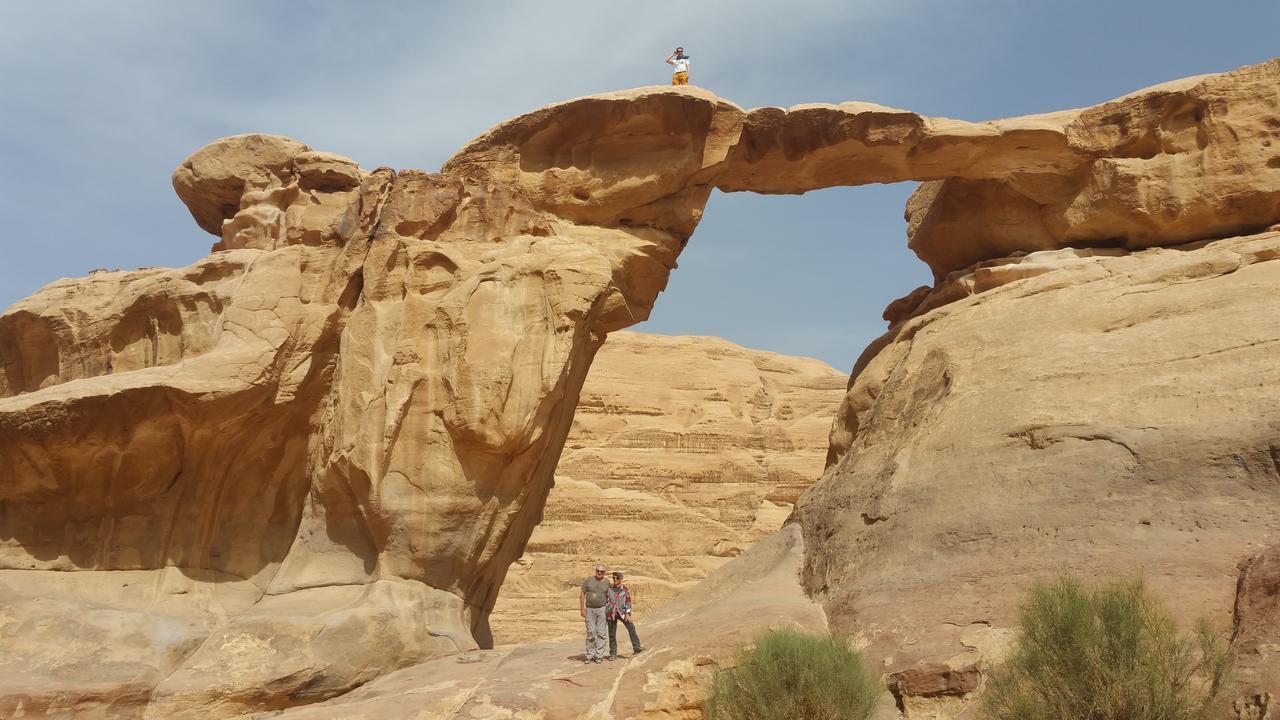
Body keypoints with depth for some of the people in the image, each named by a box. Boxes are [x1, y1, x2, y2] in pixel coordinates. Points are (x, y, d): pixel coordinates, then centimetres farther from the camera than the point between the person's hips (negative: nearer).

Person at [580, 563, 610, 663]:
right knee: (590, 633, 0)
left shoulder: (607, 583, 5)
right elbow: (582, 594, 3)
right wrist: (582, 609, -4)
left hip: (602, 609, 0)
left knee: (601, 632, -2)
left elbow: (609, 596, 11)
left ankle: (599, 655, 2)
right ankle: (590, 656, 7)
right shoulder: (588, 581, 2)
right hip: (590, 609, 0)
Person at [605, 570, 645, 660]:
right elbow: (604, 601, 6)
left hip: (622, 612, 0)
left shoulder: (625, 589, -2)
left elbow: (628, 602, -4)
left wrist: (627, 614, -15)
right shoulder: (608, 588, 0)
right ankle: (613, 654, 11)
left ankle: (636, 648, -19)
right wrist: (604, 615, 4)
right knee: (612, 634, 1)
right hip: (611, 614, 0)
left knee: (631, 627, -19)